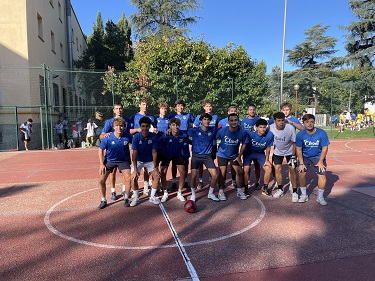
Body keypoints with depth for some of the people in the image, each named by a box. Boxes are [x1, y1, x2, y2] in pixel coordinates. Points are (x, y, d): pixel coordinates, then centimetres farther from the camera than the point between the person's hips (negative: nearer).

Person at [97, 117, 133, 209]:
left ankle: (126, 199, 13)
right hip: (109, 160, 0)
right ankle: (103, 200, 17)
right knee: (101, 180, -5)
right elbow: (101, 150, -9)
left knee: (128, 179, -13)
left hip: (123, 160, 0)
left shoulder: (128, 137, -23)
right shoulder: (107, 138, -23)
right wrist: (101, 164, -13)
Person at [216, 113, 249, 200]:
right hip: (222, 154, -2)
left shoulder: (243, 132, -18)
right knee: (222, 173, -5)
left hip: (235, 155, 2)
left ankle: (239, 191, 22)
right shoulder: (222, 131, -22)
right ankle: (221, 192, 11)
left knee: (239, 172, 3)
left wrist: (239, 156, -4)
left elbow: (244, 144, -3)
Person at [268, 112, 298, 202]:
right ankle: (280, 189, 18)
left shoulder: (290, 128, -28)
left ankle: (295, 192, 6)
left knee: (292, 169, -6)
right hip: (277, 151, 2)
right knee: (277, 169, -1)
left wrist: (293, 156, -14)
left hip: (289, 151, -2)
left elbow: (294, 142, -16)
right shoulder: (271, 128, -22)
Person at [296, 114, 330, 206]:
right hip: (305, 157, 1)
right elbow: (298, 149, -7)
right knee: (301, 173, -11)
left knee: (322, 175, -11)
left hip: (318, 157, -1)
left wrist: (320, 162, -12)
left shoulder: (322, 133, -17)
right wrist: (301, 163, -12)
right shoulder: (300, 134, -14)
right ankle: (304, 195, 10)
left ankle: (320, 197, 11)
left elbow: (325, 148, -10)